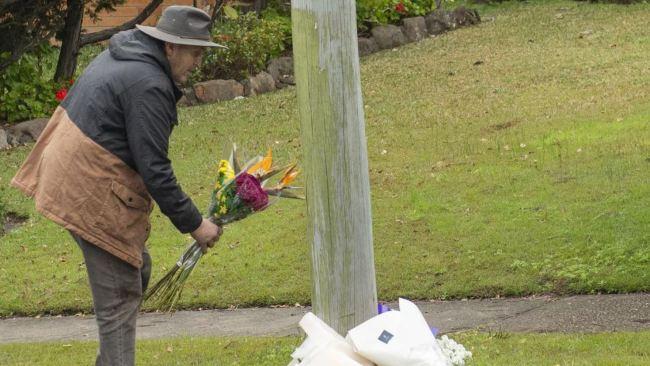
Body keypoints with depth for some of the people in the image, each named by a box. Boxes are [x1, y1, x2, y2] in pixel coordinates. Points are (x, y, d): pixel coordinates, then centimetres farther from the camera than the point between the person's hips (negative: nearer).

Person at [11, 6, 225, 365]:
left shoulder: (120, 54, 10)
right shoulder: (148, 86, -21)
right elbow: (154, 169, -22)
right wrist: (193, 224, -15)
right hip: (93, 193, -10)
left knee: (137, 270, 17)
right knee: (119, 292, -5)